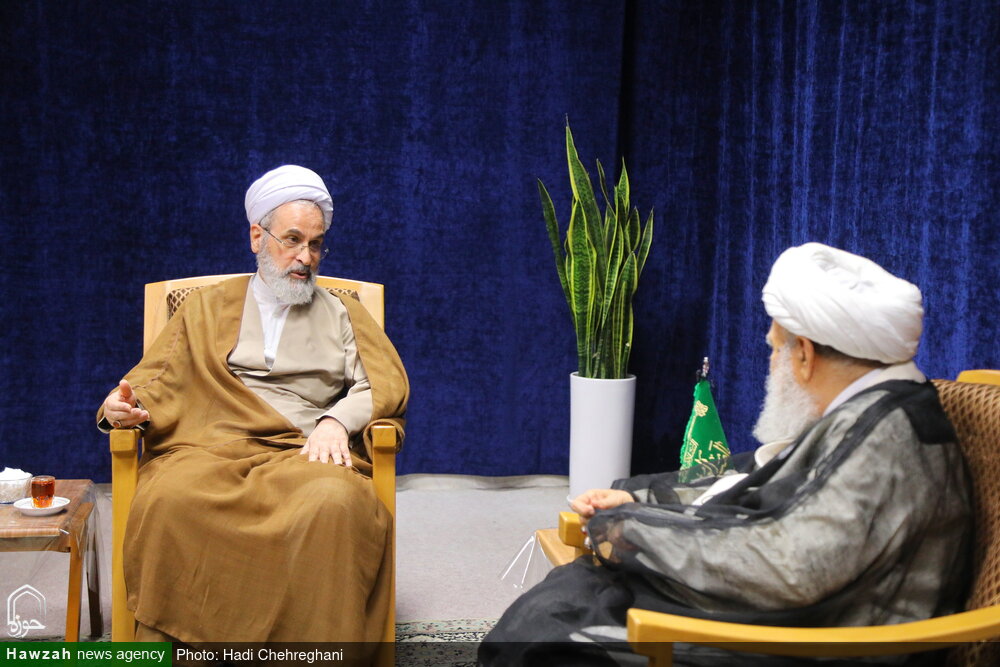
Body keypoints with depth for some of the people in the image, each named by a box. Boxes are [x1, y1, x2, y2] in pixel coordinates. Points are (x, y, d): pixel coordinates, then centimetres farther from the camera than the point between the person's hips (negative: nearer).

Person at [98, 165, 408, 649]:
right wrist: (125, 408, -6)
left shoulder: (343, 314, 25)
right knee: (170, 503, -37)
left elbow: (386, 385, 11)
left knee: (334, 502, -38)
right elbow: (154, 381, 18)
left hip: (304, 452, 0)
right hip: (209, 447, 0)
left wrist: (337, 420, -9)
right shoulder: (205, 309, 26)